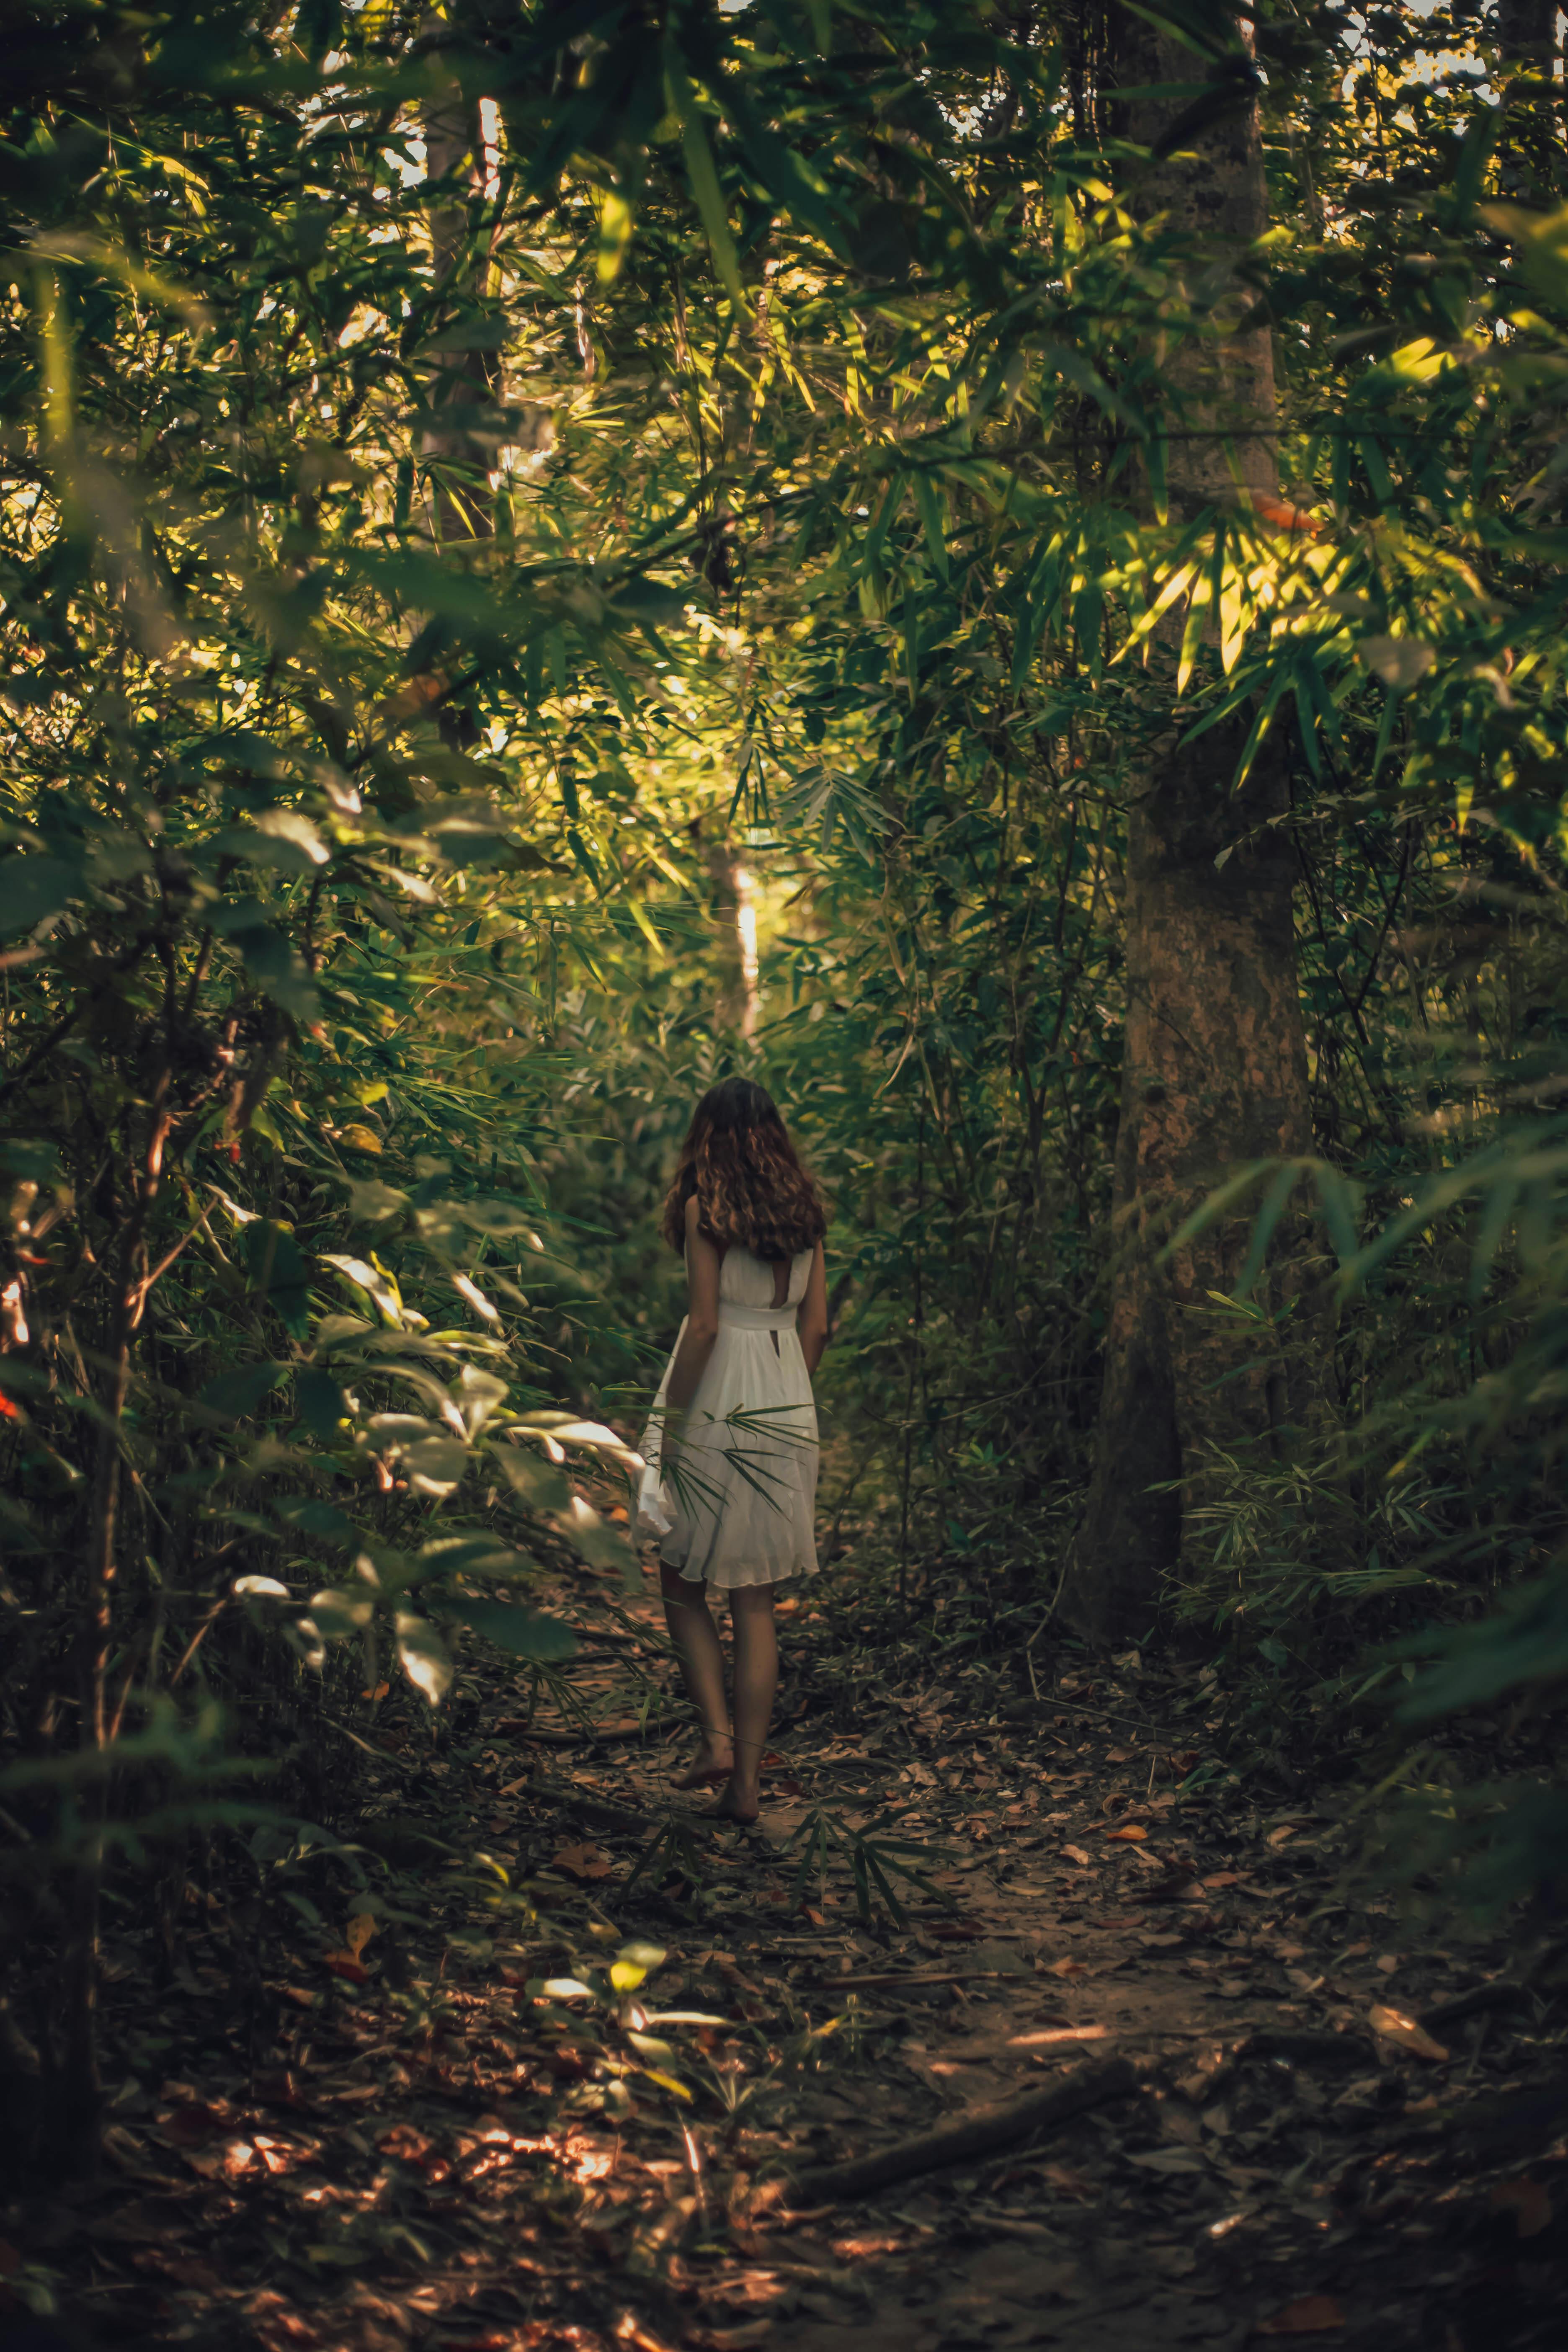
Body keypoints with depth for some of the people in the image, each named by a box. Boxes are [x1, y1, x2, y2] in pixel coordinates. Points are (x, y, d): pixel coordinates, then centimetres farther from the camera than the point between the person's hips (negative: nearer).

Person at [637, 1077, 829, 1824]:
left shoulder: (705, 1210, -10)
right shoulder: (804, 1210, 6)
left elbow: (705, 1325, -15)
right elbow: (816, 1325, 9)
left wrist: (668, 1423, -9)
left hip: (717, 1403, -5)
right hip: (788, 1411, 5)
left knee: (683, 1585, 12)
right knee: (756, 1602, 8)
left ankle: (717, 1736, 0)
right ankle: (746, 1779, 9)